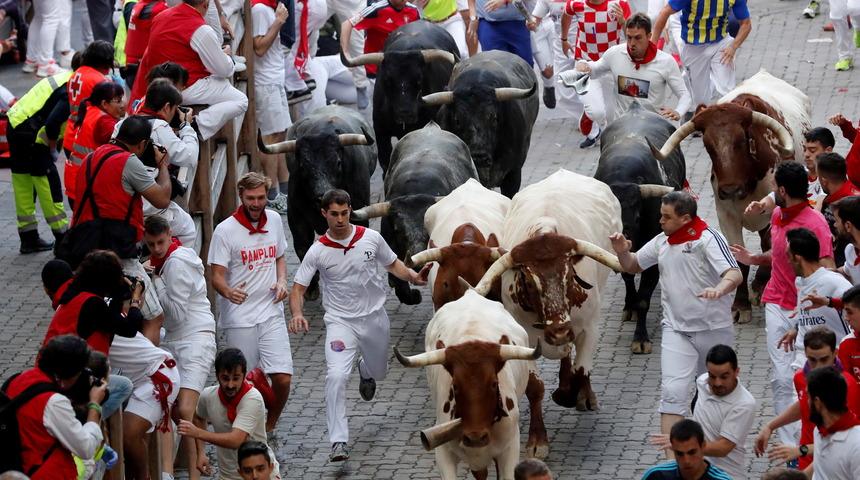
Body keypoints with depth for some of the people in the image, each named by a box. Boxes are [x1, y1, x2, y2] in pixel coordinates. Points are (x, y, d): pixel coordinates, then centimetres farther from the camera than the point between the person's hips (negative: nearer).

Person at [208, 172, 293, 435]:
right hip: (238, 317, -3)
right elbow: (217, 276, -11)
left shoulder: (274, 220, 6)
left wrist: (281, 281, 2)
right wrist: (229, 292, -33)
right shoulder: (225, 230, -10)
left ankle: (269, 426, 18)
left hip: (271, 312, 3)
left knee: (282, 378, -6)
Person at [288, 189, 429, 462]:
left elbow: (393, 265, 10)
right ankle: (338, 442, -19)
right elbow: (298, 288, -8)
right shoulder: (318, 251, -11)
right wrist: (297, 314, -27)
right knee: (336, 376, -23)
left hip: (375, 317, 3)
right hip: (340, 321, -3)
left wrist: (414, 277, -9)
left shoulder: (371, 238, -6)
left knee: (379, 372, 22)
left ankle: (365, 371, 63)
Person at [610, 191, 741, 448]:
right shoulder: (662, 242, 4)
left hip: (714, 329, -3)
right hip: (677, 330, 3)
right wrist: (622, 252, -4)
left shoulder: (708, 239, -15)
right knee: (673, 393, -11)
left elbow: (735, 274, -27)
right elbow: (633, 266, 18)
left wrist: (718, 290, -48)